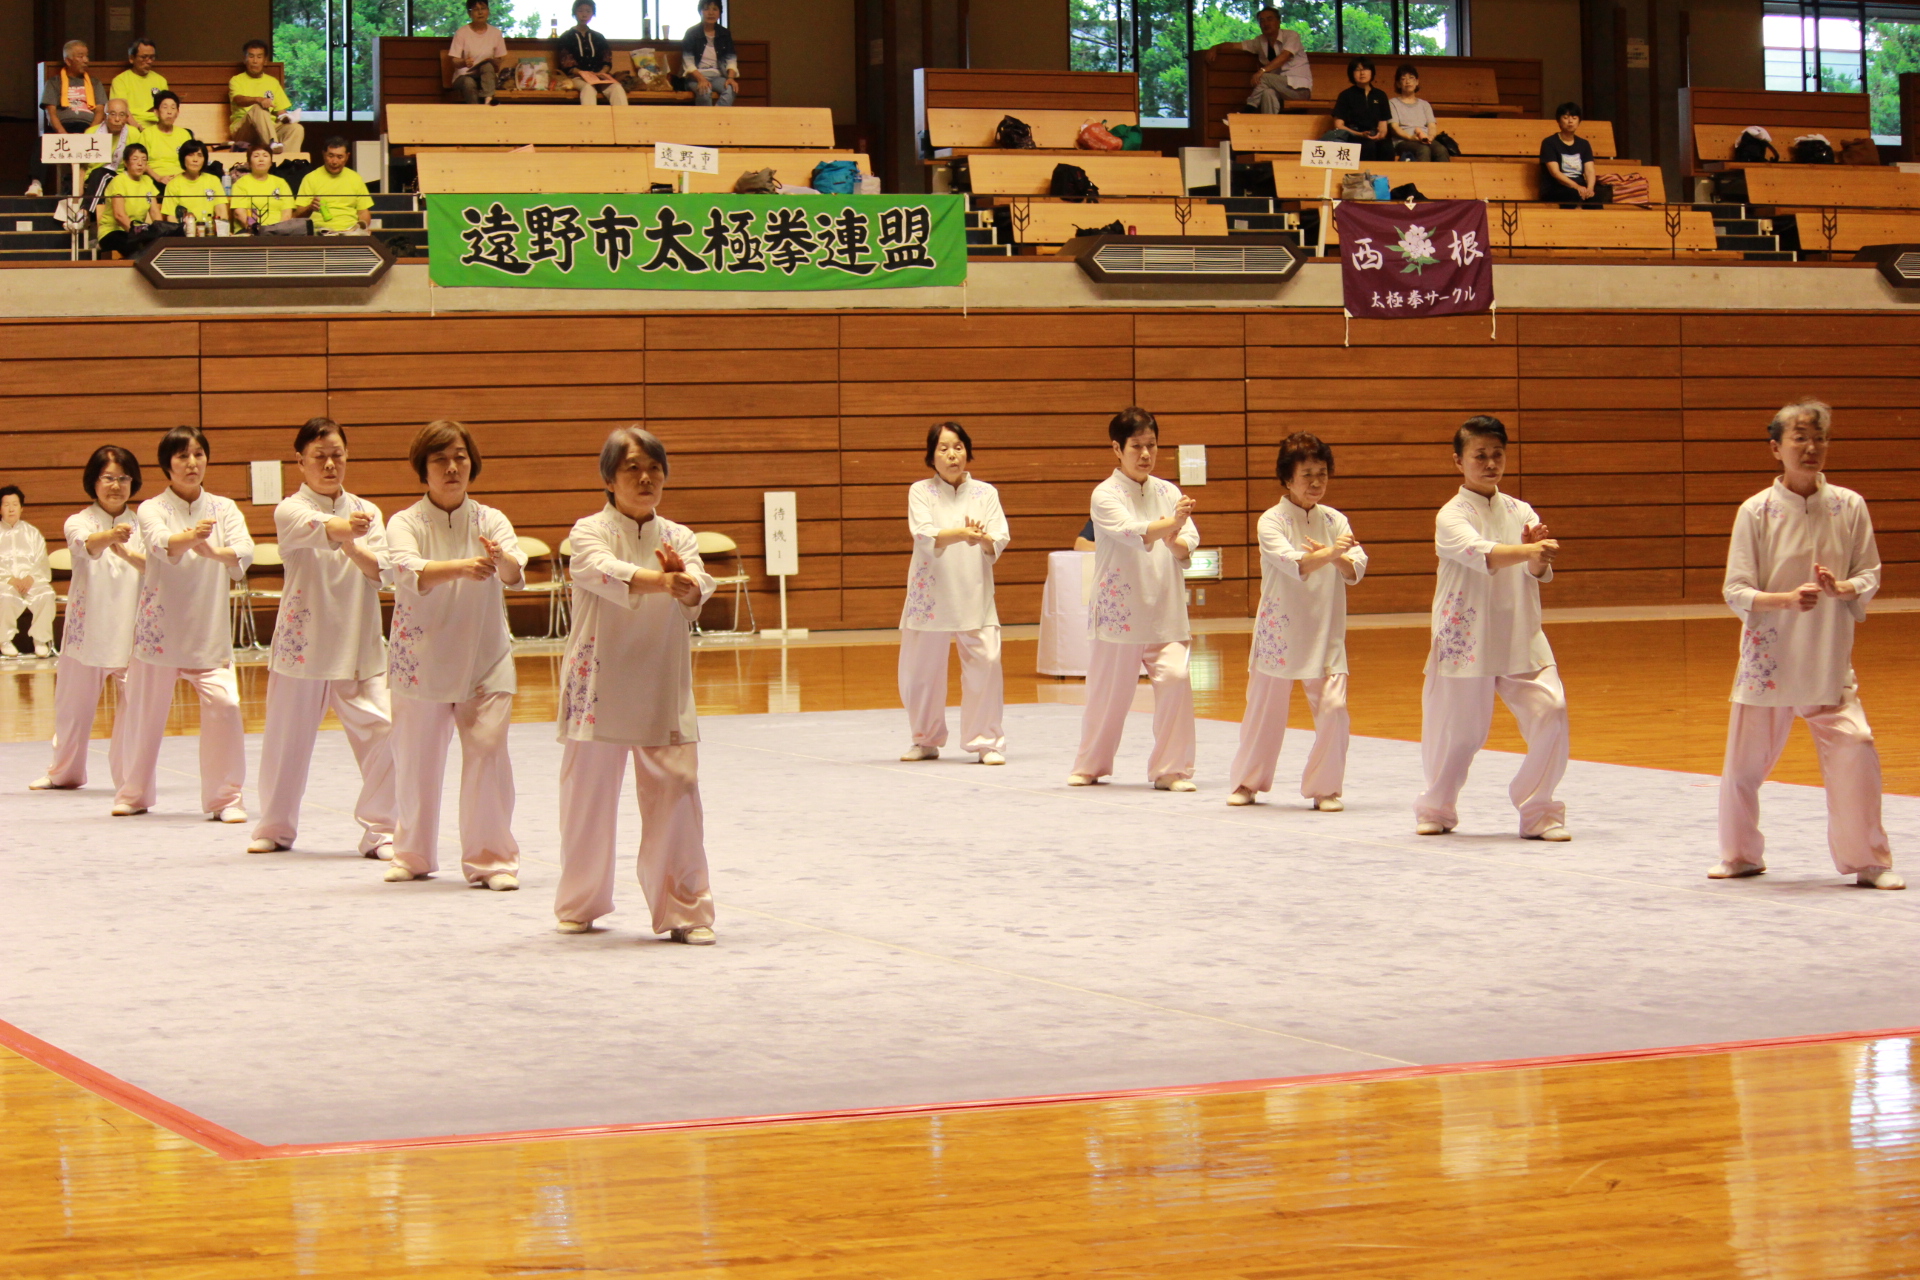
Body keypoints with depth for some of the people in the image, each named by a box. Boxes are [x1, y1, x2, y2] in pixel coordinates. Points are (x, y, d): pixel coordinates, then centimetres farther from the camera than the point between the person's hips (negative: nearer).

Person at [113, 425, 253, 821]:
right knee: (145, 712, 8)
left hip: (208, 628, 1)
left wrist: (213, 551, -37)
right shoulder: (153, 509, -3)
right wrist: (189, 537, -48)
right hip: (160, 625, -1)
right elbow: (161, 544, -26)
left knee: (224, 705, -15)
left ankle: (225, 796, -1)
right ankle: (134, 793, 31)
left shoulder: (223, 509, 3)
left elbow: (244, 553, -15)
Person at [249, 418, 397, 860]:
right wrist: (344, 528, -51)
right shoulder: (289, 512, -4)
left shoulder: (366, 512, 6)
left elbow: (381, 570, -8)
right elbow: (314, 527, -29)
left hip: (358, 642, 2)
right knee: (287, 738, 9)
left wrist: (353, 548, -29)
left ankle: (379, 830, 1)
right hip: (303, 638, -2)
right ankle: (275, 827, 29)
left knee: (381, 732, -10)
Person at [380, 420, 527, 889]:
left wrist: (500, 560, -43)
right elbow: (407, 571, -26)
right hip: (421, 659, 0)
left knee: (488, 752, -11)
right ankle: (413, 854, 29)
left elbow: (515, 572, -18)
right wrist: (461, 567, -43)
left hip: (485, 659, 0)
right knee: (416, 762, 7)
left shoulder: (491, 521, 1)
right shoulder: (405, 524, -4)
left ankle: (491, 859, 0)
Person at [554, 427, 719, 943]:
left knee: (676, 795, -6)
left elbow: (696, 592, -12)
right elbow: (606, 573, -27)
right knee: (587, 800, 7)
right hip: (599, 684, -2)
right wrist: (662, 582, -45)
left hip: (662, 690, 2)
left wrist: (684, 581, -38)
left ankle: (684, 911, 3)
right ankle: (579, 905, 27)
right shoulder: (590, 532, -4)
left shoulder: (678, 537, 7)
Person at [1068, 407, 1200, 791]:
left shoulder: (1168, 492, 7)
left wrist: (1175, 544, -22)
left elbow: (1189, 544, 0)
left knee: (1175, 680, -13)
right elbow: (1133, 533, -23)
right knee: (1109, 691, 5)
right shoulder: (1106, 495, -5)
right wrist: (1171, 523, -37)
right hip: (1120, 609, -3)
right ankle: (1090, 765, 28)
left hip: (1165, 609, 3)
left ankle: (1171, 769, 1)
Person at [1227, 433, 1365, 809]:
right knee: (1264, 708, 9)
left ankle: (1325, 788, 5)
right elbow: (1295, 565, -25)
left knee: (1333, 707, -10)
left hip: (1325, 631, 2)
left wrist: (1335, 557, -28)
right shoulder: (1271, 521, -9)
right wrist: (1330, 553, -41)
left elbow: (1356, 570, -8)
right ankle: (1248, 781, 29)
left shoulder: (1334, 521, 3)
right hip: (1279, 630, -2)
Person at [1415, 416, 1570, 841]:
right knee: (1455, 730, 4)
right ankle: (1436, 809, 33)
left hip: (1521, 638, 3)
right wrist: (1529, 550, -43)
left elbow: (1539, 572, -3)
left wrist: (1538, 554, -27)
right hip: (1465, 640, -3)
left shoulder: (1519, 512, 8)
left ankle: (1537, 811, 5)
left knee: (1550, 715, -13)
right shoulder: (1451, 517, -6)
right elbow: (1481, 554, -27)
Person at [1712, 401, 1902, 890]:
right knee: (1744, 762, 7)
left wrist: (1841, 588, -19)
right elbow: (1736, 592, -7)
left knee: (1855, 751, -11)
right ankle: (1741, 855, 30)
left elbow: (1869, 577, 3)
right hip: (1768, 654, -1)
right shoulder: (1756, 512, -8)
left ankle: (1868, 862, 5)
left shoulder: (1849, 506, -3)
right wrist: (1787, 599, -24)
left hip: (1828, 657, 1)